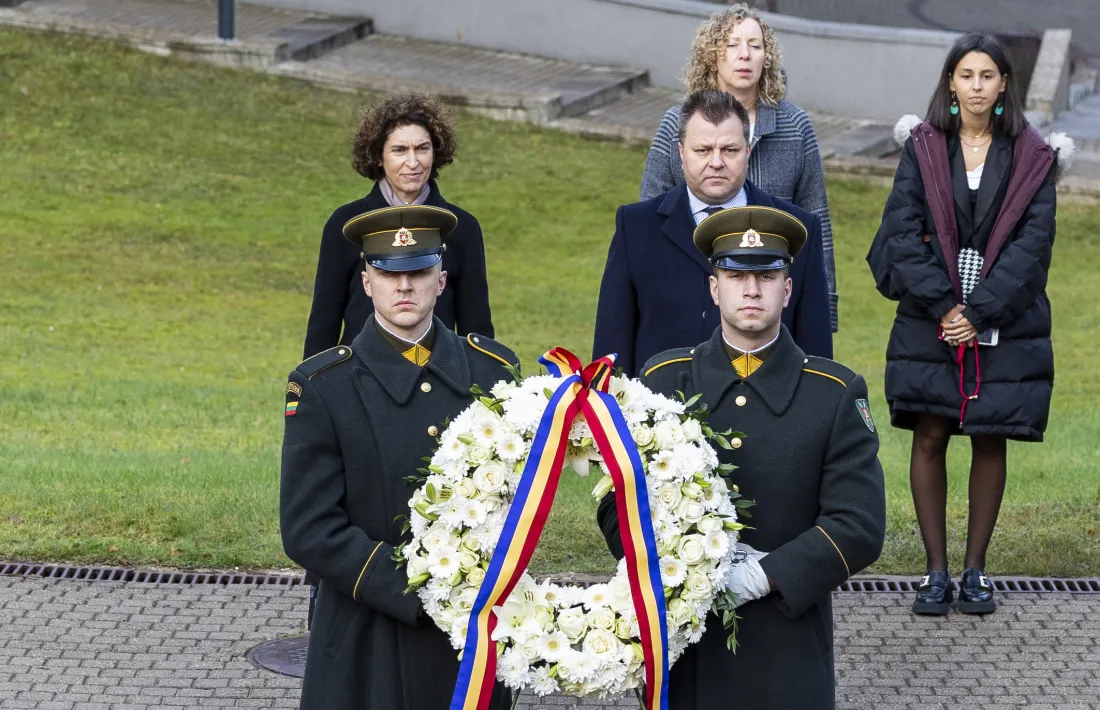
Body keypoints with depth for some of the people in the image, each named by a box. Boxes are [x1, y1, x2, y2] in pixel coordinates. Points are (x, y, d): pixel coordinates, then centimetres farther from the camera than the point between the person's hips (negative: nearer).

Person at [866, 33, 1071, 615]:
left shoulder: (1031, 157, 2)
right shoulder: (923, 149, 3)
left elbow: (1032, 243, -5)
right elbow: (903, 234, -3)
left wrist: (979, 311, -13)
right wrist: (943, 306, -13)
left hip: (1004, 323, 0)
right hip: (930, 321, 0)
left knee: (989, 440, 3)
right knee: (929, 437, -1)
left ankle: (975, 570, 12)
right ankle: (936, 571, 5)